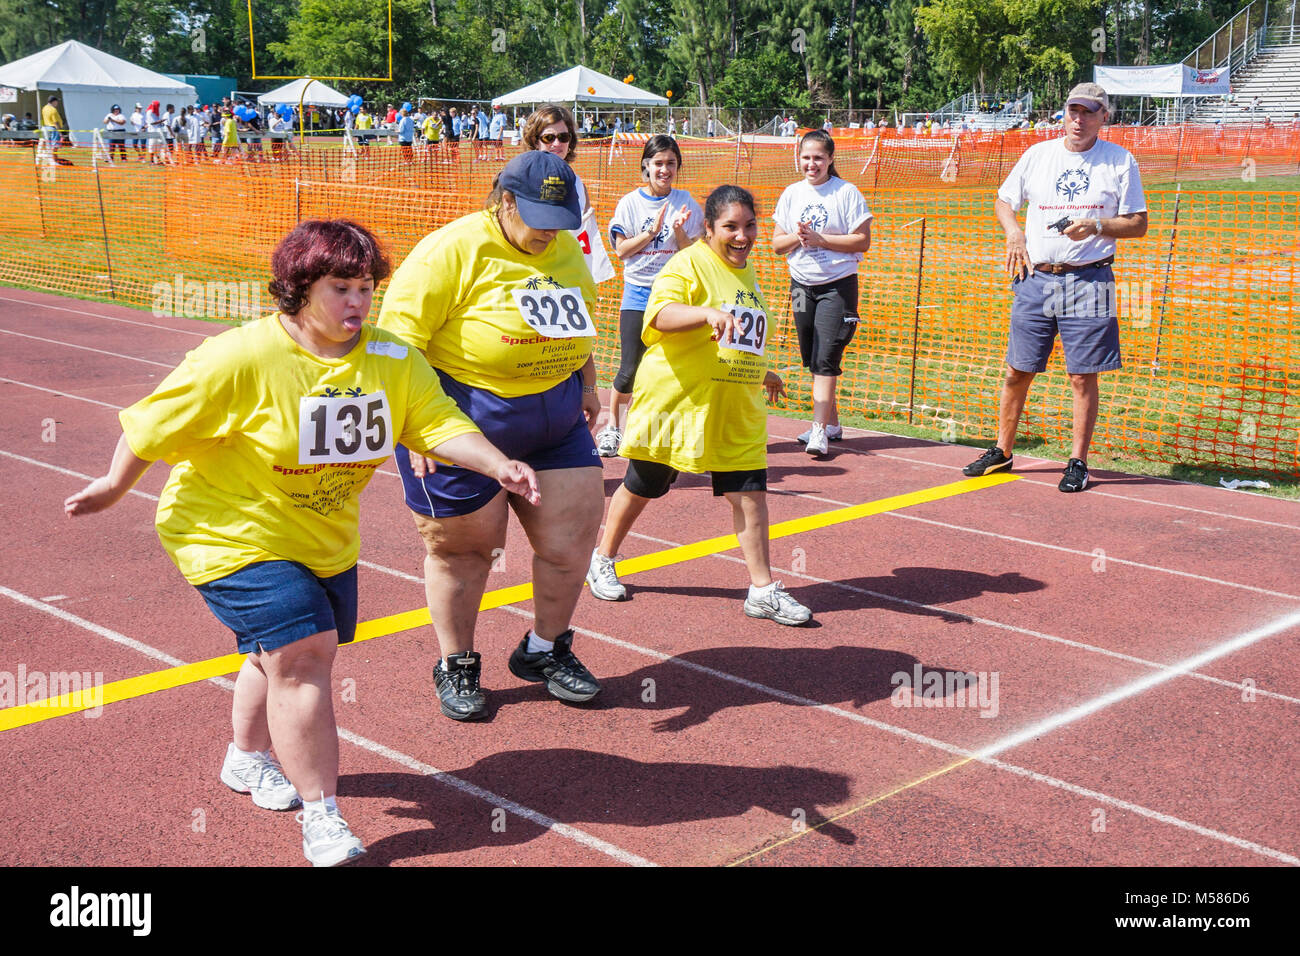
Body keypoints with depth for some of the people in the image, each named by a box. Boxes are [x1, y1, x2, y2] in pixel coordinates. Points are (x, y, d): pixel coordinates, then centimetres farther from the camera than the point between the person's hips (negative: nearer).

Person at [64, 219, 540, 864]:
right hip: (235, 532, -6)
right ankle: (321, 816, -6)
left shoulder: (393, 361, -8)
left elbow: (441, 424, -13)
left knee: (296, 654, 19)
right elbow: (154, 424, -13)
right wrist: (115, 487, -2)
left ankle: (247, 759, 49)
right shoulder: (243, 358, -24)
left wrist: (497, 465, -31)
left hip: (324, 539, 7)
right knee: (300, 653, -17)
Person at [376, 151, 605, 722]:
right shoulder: (454, 250, -16)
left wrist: (587, 385, 19)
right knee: (464, 544, 6)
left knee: (573, 535, 5)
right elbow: (398, 340, -19)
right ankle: (456, 666, 28)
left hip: (556, 421, 6)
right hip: (464, 422, -6)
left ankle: (544, 651, 30)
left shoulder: (567, 251, 6)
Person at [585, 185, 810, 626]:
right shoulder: (689, 264, -12)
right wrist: (708, 312, -44)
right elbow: (659, 315, -30)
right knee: (642, 486, 8)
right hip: (677, 398, -6)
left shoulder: (747, 271, 14)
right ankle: (602, 560, 29)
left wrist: (760, 373, 34)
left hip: (737, 408, 6)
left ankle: (763, 589, 7)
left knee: (750, 491, -1)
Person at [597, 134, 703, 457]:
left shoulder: (686, 203, 2)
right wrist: (653, 231, -14)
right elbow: (621, 249, -3)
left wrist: (679, 230, -18)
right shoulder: (630, 203, 0)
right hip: (638, 291, -1)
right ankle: (612, 425, 16)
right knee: (630, 369, -5)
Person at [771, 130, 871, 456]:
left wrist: (820, 239, -17)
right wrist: (797, 237, -12)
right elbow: (777, 244, 9)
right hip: (801, 285, 5)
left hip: (838, 285, -5)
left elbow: (863, 241, -9)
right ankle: (832, 423, 23)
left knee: (825, 359, -12)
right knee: (813, 360, 10)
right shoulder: (791, 194, 8)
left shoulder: (847, 192, -5)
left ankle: (819, 429, -10)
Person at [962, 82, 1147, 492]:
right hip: (1035, 278, 3)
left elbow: (1138, 224, 3)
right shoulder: (1037, 155, 10)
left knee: (1082, 376, -1)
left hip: (1088, 281, -2)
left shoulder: (1120, 161, 3)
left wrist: (1095, 225, -14)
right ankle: (1001, 451, 19)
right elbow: (1003, 200, 20)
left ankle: (1078, 462, 9)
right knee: (1017, 370, 6)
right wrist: (1013, 231, 0)